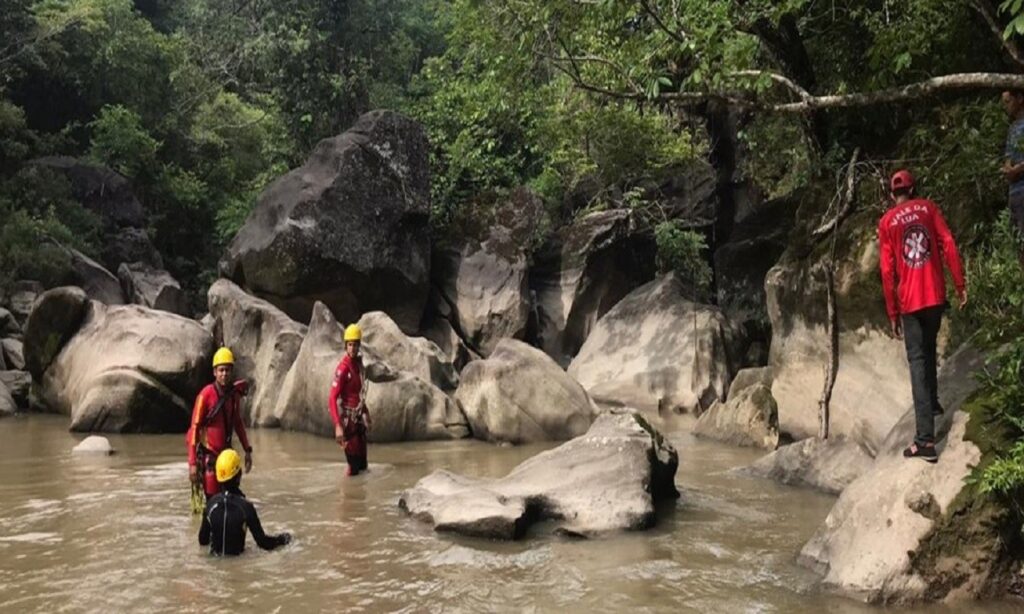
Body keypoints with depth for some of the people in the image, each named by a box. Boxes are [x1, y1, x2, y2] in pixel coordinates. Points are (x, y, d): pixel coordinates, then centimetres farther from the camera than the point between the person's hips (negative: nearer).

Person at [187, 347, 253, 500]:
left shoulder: (234, 393, 2)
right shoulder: (206, 395, -16)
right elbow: (195, 428, -15)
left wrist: (247, 450, 13)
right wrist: (192, 463, -17)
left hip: (225, 452, 6)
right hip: (207, 454, -6)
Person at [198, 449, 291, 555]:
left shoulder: (211, 503, -11)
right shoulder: (246, 506, -21)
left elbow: (202, 541, 1)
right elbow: (263, 542, -15)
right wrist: (283, 539, 3)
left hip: (215, 554, 4)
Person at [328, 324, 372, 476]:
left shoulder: (359, 362, 5)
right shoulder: (342, 369, -21)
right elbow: (332, 399, -25)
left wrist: (366, 414, 19)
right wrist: (338, 426, -32)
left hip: (359, 416, 8)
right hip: (348, 418, -8)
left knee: (362, 456, 15)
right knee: (353, 456, -7)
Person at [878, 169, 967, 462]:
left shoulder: (886, 222, 1)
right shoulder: (928, 207, 6)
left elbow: (887, 270, -1)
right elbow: (948, 245, -2)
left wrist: (892, 313, 4)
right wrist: (960, 284, 3)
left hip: (910, 301, -2)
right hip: (935, 294, 2)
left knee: (918, 361, -5)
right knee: (928, 350, 27)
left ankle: (926, 439, -14)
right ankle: (932, 403, 41)